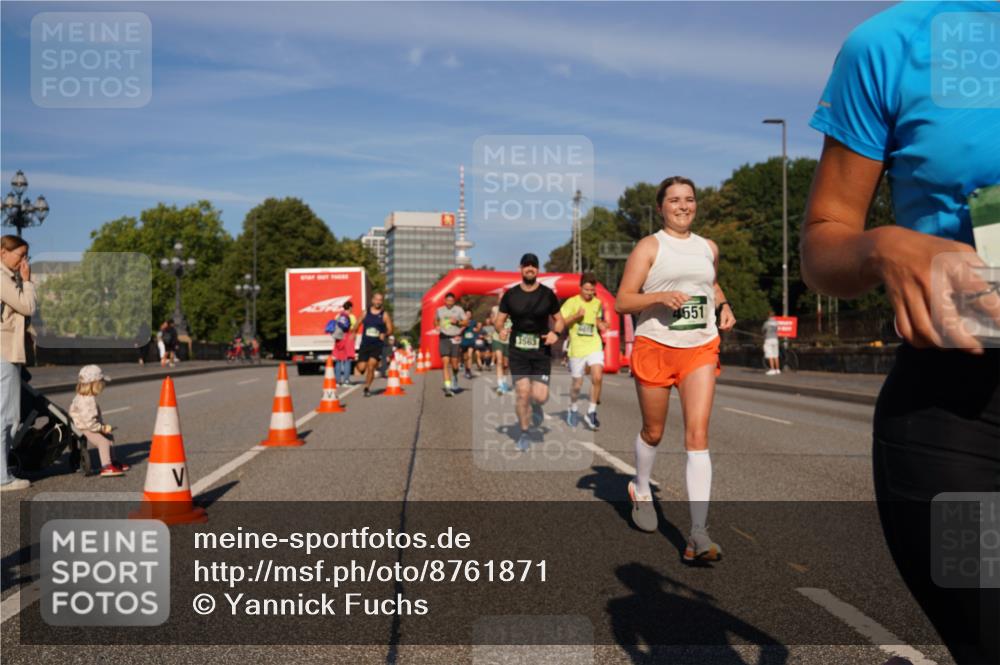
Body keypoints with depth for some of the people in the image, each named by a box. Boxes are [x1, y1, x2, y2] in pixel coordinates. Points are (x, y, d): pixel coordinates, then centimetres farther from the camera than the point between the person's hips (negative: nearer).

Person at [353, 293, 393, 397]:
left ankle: (367, 388, 5)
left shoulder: (384, 315, 1)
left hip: (377, 346, -2)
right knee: (361, 368, -5)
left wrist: (385, 334, -18)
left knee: (371, 367, -12)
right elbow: (358, 324, 19)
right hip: (365, 345, 2)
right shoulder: (366, 313, 7)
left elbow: (390, 330, 0)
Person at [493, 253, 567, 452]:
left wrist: (556, 333, -10)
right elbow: (499, 320, 10)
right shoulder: (510, 295, 2)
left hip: (541, 350, 0)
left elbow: (559, 320, 10)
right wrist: (501, 329, -13)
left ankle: (536, 408, 30)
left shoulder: (547, 294, 2)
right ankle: (525, 434, 15)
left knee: (540, 396, -9)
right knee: (522, 393, -5)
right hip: (518, 351, 0)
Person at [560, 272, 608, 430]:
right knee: (577, 384, 8)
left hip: (594, 346, 2)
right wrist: (576, 316, -20)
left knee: (597, 377, -17)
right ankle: (573, 409, 36)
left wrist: (601, 325, 3)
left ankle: (591, 413, -3)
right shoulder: (571, 302, -6)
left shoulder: (597, 303, 6)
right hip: (577, 348, -2)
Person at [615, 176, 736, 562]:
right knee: (653, 432, 11)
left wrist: (723, 306, 12)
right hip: (655, 346, -2)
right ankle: (640, 488, 43)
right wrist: (661, 296, -21)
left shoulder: (709, 248, 14)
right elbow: (622, 302, -6)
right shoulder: (649, 247, 0)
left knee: (697, 435, -10)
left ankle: (699, 535, -13)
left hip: (701, 347, 3)